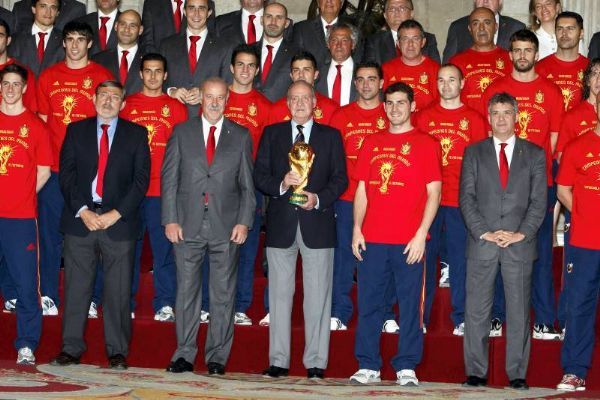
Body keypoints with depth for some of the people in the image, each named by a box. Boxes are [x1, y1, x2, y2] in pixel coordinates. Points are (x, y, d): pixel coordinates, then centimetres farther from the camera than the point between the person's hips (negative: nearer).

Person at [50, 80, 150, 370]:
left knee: (118, 289, 0)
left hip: (119, 221, -1)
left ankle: (117, 351, 8)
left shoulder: (136, 134, 8)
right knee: (76, 287, 2)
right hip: (80, 219, 1)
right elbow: (66, 174, 4)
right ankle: (71, 348, 9)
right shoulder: (76, 131, 11)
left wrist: (116, 214, -8)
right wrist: (82, 211, -9)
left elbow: (141, 179, 1)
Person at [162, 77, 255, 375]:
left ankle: (217, 356, 11)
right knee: (186, 291, 4)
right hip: (188, 225, 0)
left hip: (226, 227, 0)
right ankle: (185, 354, 11)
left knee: (223, 294, 4)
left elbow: (247, 184, 6)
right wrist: (170, 219, -4)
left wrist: (244, 222, -4)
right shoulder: (182, 132, 7)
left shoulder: (241, 136, 7)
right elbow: (169, 179, 4)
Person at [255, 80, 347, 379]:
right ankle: (279, 361, 11)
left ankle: (315, 363, 5)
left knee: (318, 295, -1)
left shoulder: (331, 136, 9)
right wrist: (281, 184, -14)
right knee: (279, 294, 4)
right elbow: (259, 175, 5)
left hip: (317, 223, -1)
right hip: (281, 223, 1)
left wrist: (318, 198, -13)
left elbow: (340, 179, 4)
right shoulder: (272, 134, 11)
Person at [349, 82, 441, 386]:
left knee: (410, 304, -1)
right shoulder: (371, 143, 15)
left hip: (409, 241, -3)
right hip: (372, 239, 3)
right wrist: (357, 228, 5)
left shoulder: (425, 144, 3)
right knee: (369, 302, 4)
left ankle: (407, 368, 6)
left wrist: (421, 234, -10)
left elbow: (434, 192, -1)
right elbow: (362, 189, 15)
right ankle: (368, 366, 11)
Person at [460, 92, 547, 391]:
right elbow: (466, 198, 3)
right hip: (481, 243, 0)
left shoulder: (534, 154, 9)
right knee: (477, 311, 1)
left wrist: (522, 233, -8)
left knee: (519, 311, 2)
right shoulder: (473, 153, 10)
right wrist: (483, 232, -8)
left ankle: (517, 374, 8)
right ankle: (476, 372, 8)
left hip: (520, 243, 0)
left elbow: (539, 200, 3)